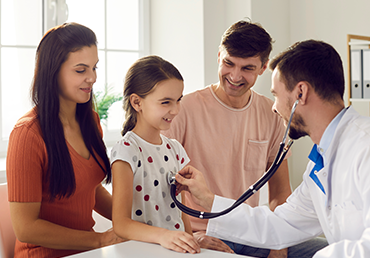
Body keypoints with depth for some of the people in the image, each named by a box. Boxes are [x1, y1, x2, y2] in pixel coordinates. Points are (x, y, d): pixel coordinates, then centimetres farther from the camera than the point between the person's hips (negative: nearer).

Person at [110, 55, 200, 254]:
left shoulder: (175, 150, 12)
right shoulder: (126, 151, -9)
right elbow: (121, 224, -16)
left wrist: (190, 244, 0)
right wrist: (162, 235, -31)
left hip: (176, 250, 5)